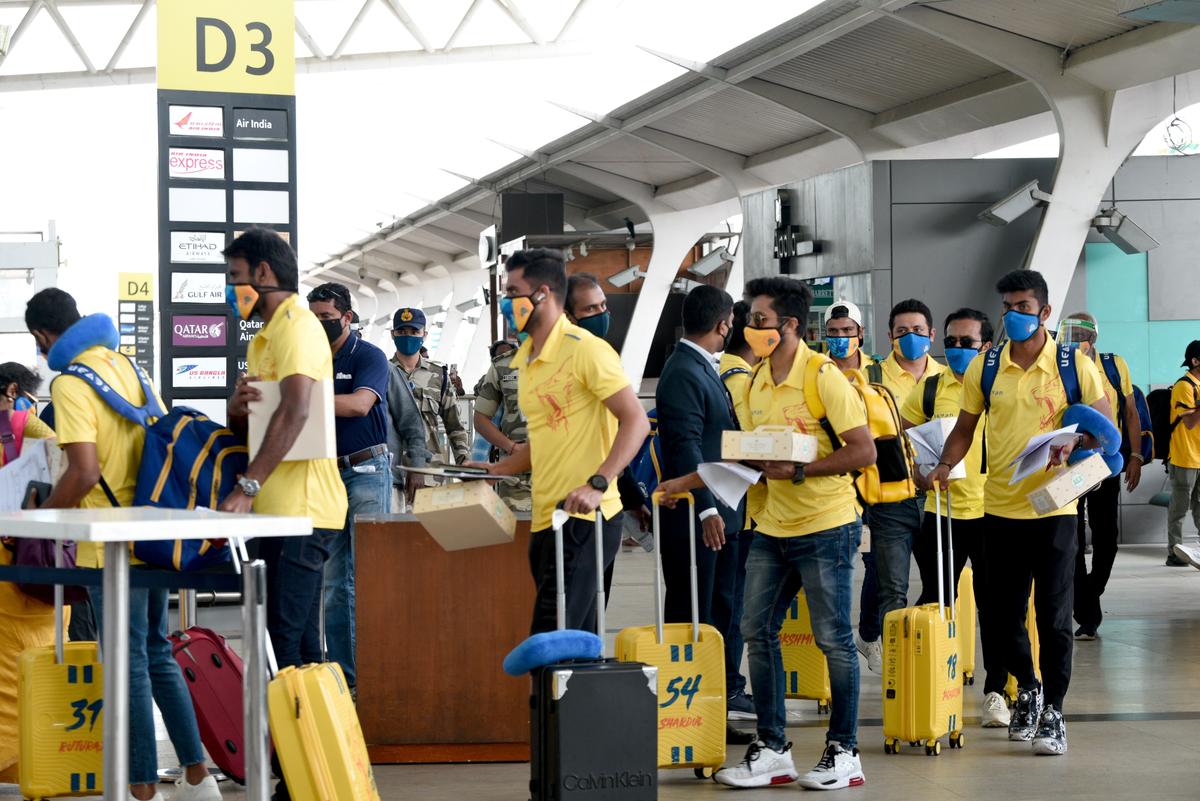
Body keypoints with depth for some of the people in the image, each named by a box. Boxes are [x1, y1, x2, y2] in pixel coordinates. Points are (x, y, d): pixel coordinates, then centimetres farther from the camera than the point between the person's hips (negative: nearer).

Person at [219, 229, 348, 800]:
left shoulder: (297, 326, -10)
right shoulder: (266, 335, 22)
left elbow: (294, 411, -24)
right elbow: (243, 426, 21)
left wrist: (247, 487, -30)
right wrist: (238, 405, -4)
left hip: (302, 510, -10)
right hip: (282, 510, 10)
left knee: (286, 637, -12)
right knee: (299, 641, 12)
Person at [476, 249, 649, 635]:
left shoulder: (585, 349, -10)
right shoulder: (525, 360, 19)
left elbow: (636, 422, -16)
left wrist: (597, 484, -26)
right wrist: (495, 470, 14)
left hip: (583, 518, -9)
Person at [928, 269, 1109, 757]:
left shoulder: (1074, 365, -4)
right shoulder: (984, 368, 3)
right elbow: (965, 429, 10)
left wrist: (1072, 445, -19)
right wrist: (945, 466, -8)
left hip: (1053, 506, -3)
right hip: (999, 507, 3)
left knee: (1053, 616, -2)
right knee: (1004, 613, 9)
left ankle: (1053, 712, 10)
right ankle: (1027, 689, 33)